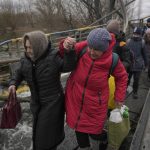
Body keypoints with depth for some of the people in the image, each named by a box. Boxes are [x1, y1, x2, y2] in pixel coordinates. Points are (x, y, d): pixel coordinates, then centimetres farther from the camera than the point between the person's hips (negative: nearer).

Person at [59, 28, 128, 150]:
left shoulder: (112, 60, -17)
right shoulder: (82, 48, -17)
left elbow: (122, 77, 2)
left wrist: (119, 97, 2)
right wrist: (65, 46, -26)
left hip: (94, 105, -2)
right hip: (75, 100, 2)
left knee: (94, 133, 10)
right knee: (79, 128, 19)